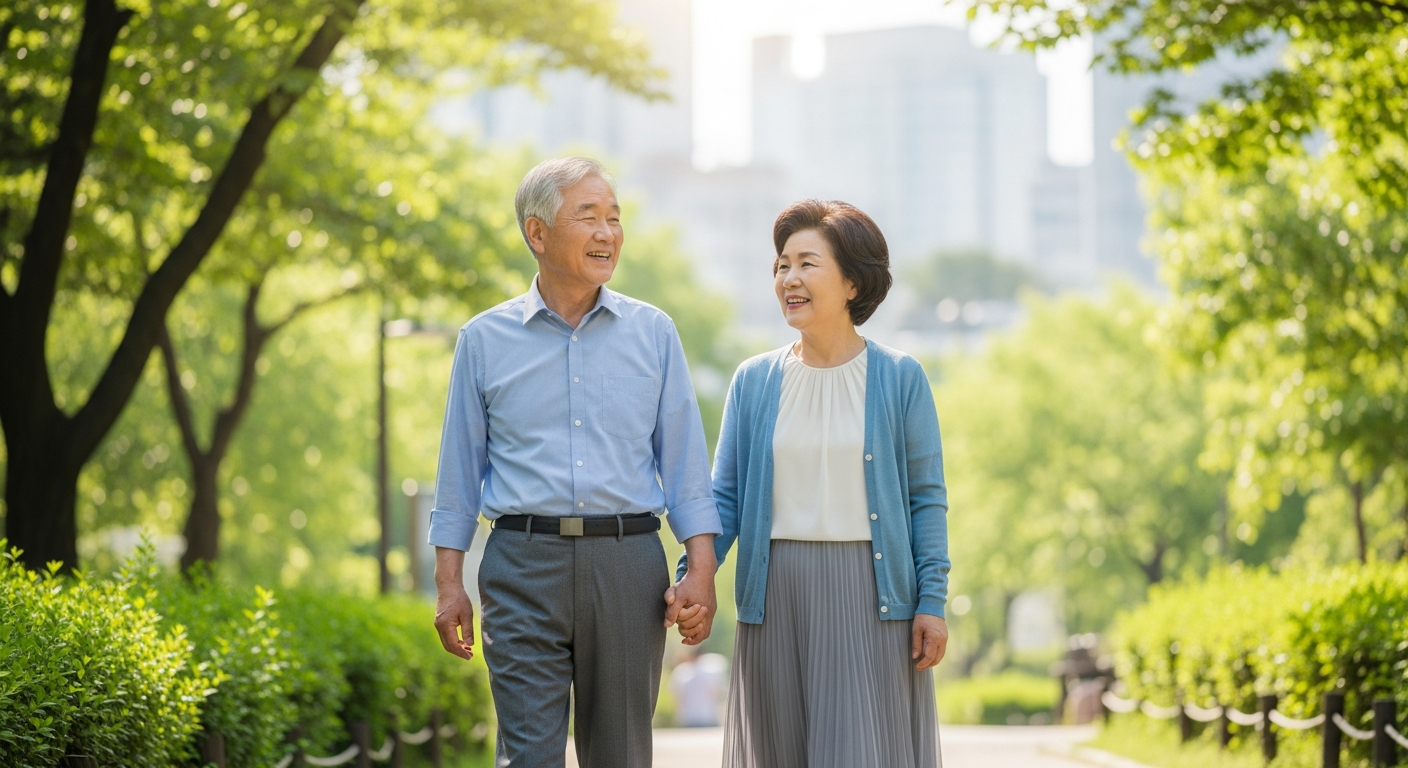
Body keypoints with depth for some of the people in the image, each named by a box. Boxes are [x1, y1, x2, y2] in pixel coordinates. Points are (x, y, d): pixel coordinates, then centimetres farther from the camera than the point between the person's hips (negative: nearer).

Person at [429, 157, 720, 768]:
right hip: (525, 564, -1)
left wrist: (701, 571, -2)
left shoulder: (652, 333, 9)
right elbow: (459, 472, 10)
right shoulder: (485, 340, 7)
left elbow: (685, 464, 8)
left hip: (628, 563, 1)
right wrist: (449, 585, 4)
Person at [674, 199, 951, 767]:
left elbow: (927, 497, 1)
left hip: (870, 594, -3)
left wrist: (932, 602, -5)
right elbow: (724, 496, 7)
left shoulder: (899, 378, 1)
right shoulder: (754, 381, 7)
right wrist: (691, 580, -8)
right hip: (775, 596, 3)